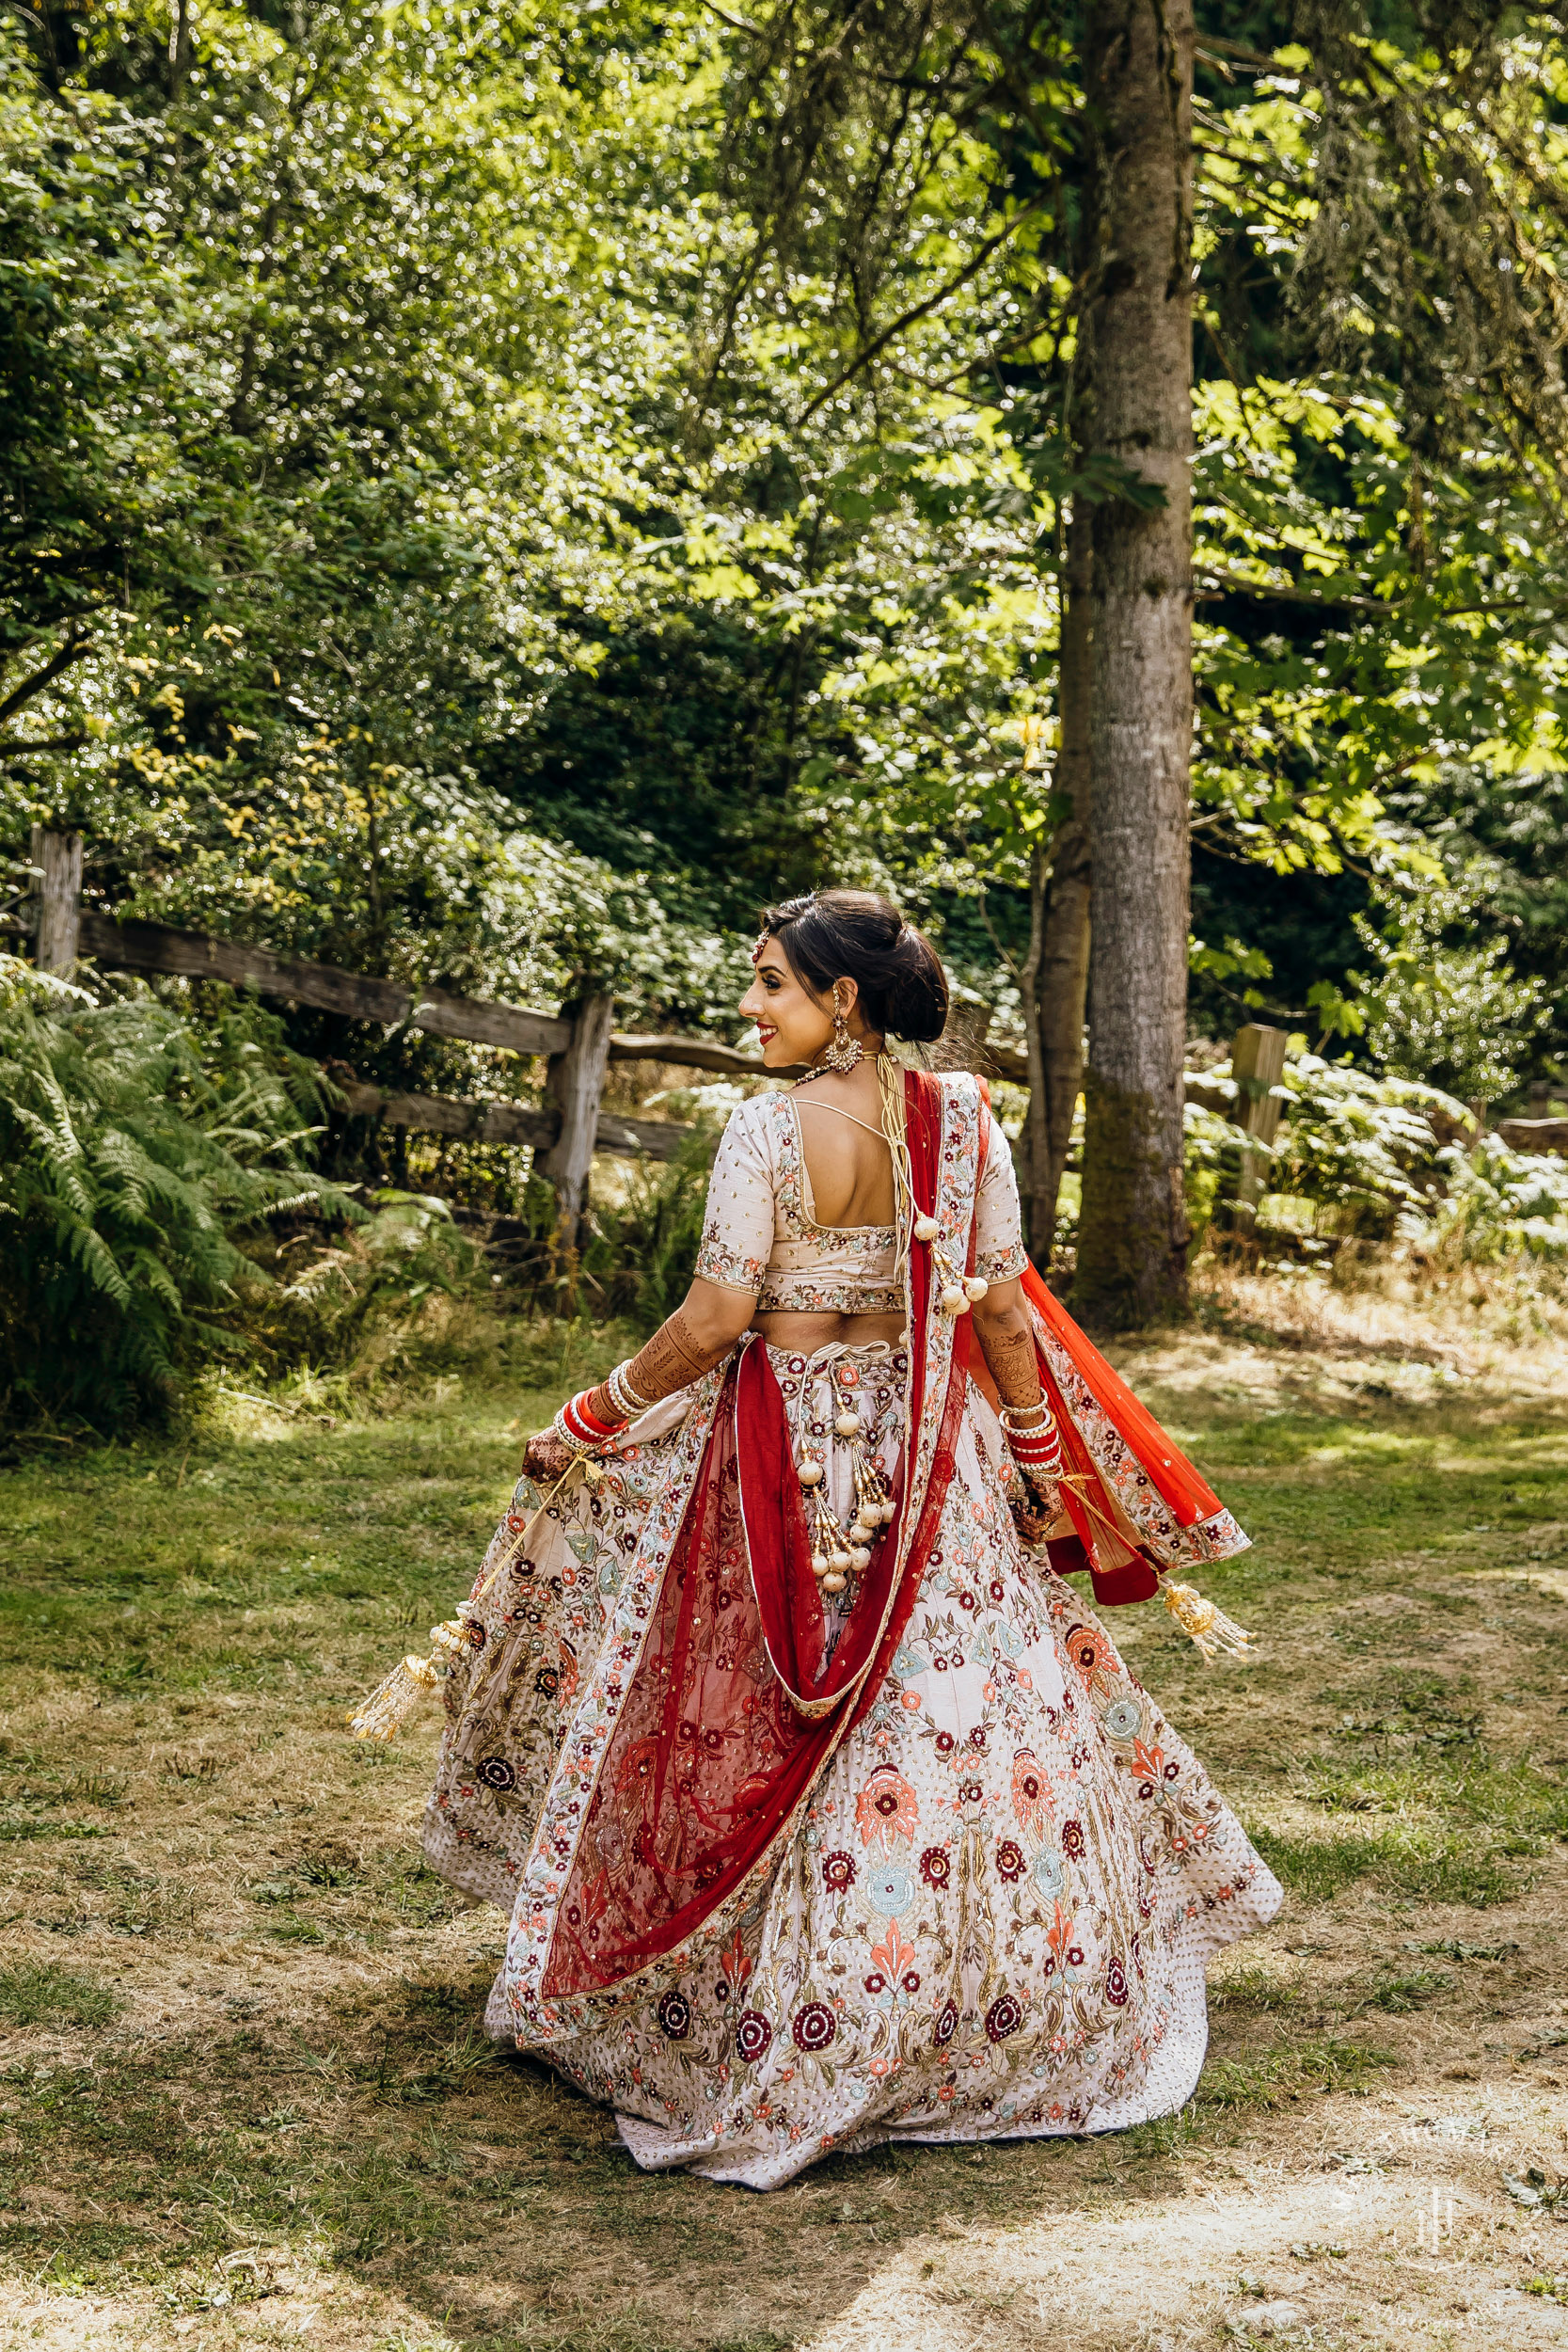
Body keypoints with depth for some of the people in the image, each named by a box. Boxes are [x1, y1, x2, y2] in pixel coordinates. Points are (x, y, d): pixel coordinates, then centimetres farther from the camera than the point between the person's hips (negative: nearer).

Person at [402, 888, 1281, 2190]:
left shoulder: (772, 1128, -15)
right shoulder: (964, 1118, -1)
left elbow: (716, 1318, -16)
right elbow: (1003, 1309, 2)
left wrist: (590, 1421, -5)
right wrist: (1043, 1456, 13)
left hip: (788, 1439, -4)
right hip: (930, 1447, 4)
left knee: (760, 1727, 8)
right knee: (964, 1693, 14)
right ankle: (993, 1991, 25)